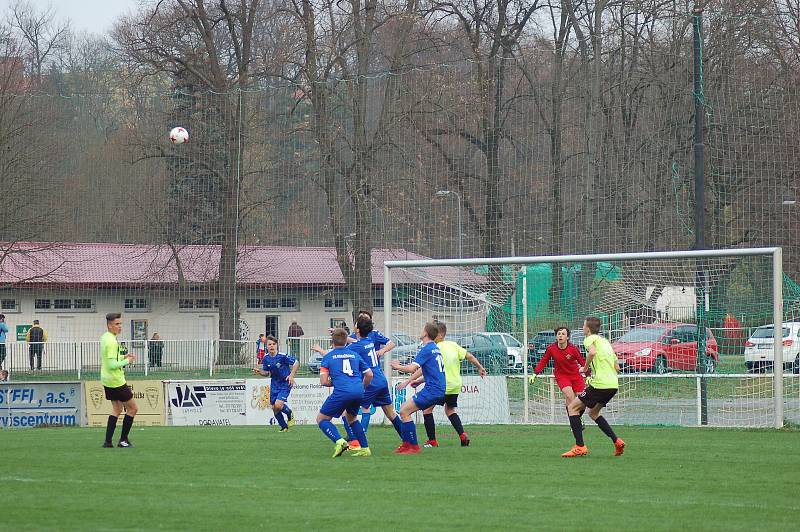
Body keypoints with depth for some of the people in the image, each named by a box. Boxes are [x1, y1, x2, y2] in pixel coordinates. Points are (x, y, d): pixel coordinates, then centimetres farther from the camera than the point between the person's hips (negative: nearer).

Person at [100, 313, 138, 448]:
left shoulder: (104, 337, 8)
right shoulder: (112, 341, -22)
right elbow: (112, 365, -26)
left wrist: (123, 356, 9)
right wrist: (127, 361, -13)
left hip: (107, 380, 9)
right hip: (116, 381, -9)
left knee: (117, 409, 17)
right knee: (133, 408, 3)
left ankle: (108, 441, 11)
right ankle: (123, 440, 6)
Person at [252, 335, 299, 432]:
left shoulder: (282, 356, -20)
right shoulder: (266, 358, -4)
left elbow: (296, 363, -12)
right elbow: (266, 372, 8)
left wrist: (291, 375, -23)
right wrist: (259, 372, -13)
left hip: (285, 384, -6)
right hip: (274, 385, 6)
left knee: (278, 405, -21)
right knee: (274, 408, 5)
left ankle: (290, 414, 12)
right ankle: (284, 427, 26)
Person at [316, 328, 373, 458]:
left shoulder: (327, 357, 10)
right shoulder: (354, 355, 20)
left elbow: (324, 381, 2)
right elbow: (369, 375, 20)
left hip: (341, 392, -5)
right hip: (358, 391, 5)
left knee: (321, 419, 9)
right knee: (351, 417, 31)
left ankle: (339, 441, -16)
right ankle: (365, 448, 21)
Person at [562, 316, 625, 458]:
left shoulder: (590, 339, 0)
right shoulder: (605, 341, 25)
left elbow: (592, 352, -26)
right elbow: (617, 367, 24)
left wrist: (585, 368, -11)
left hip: (600, 384, -9)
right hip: (613, 384, 9)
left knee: (572, 407, 2)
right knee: (593, 413, 26)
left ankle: (580, 446, -7)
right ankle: (617, 442, 14)